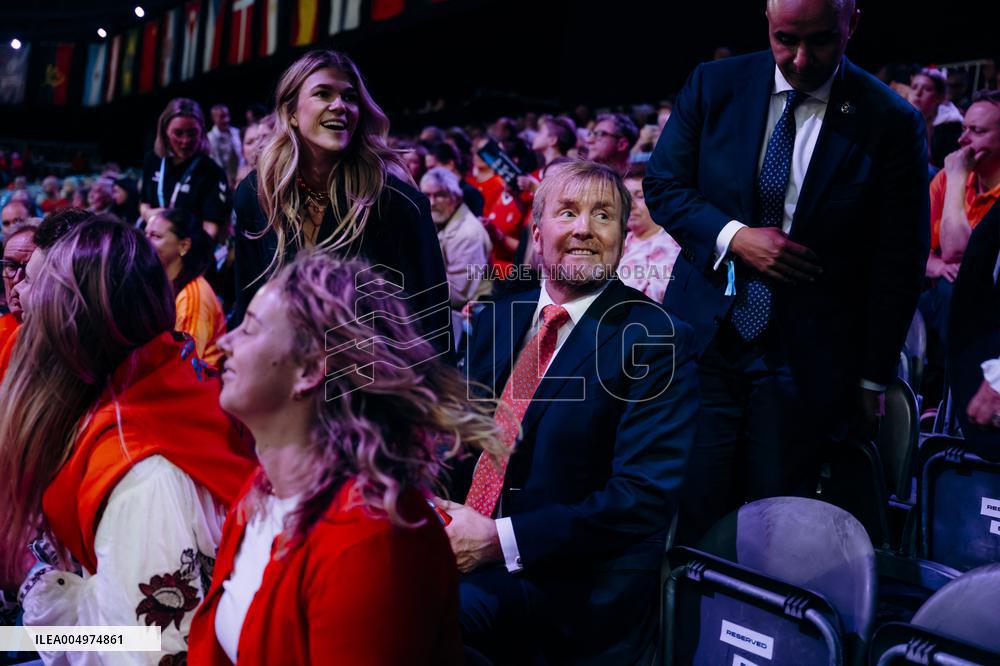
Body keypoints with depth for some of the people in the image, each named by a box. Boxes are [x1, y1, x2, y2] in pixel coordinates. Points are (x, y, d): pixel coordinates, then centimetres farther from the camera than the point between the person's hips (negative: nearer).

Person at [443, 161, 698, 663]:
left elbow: (645, 498, -16)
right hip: (460, 545, 6)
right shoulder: (495, 319, 12)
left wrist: (496, 540, -20)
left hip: (572, 584, -6)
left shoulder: (655, 341, -8)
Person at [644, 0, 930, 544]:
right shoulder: (714, 86, 0)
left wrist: (872, 379, 0)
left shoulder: (891, 123, -6)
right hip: (704, 336, 1)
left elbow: (899, 264, -2)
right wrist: (733, 236, -14)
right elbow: (662, 184, 4)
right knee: (690, 514, 0)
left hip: (805, 358, -1)